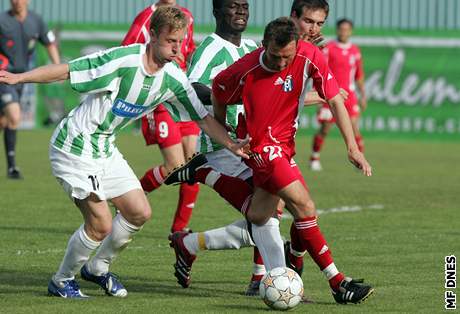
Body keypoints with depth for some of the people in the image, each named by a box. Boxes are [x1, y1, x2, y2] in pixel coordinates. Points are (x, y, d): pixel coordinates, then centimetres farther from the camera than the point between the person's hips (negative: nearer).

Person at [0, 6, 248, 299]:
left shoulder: (174, 79, -4)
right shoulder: (123, 60, -25)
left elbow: (204, 118, 6)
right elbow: (67, 71, -22)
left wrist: (231, 144, -8)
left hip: (105, 149, 8)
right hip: (75, 148, -8)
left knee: (140, 212, 5)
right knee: (101, 223, -10)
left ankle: (97, 269, 27)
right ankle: (61, 282, 13)